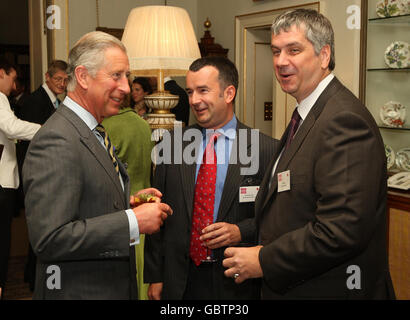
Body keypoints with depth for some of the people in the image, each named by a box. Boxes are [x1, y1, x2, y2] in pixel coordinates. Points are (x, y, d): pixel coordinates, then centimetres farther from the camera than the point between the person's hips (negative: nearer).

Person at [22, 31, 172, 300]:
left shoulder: (94, 132, 9)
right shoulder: (56, 141, -22)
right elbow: (49, 239, -28)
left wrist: (127, 203, 0)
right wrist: (132, 221, -25)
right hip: (77, 291, -9)